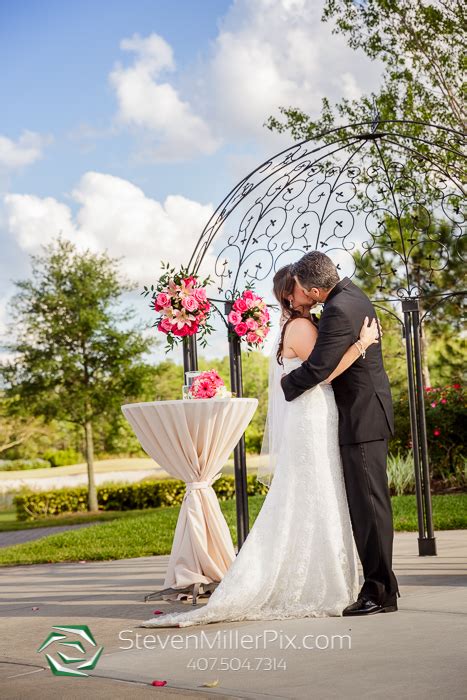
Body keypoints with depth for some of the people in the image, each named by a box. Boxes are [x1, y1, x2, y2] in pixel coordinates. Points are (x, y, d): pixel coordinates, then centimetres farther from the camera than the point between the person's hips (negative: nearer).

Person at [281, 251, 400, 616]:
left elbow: (317, 367, -21)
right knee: (369, 502, 15)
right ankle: (382, 583, 22)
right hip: (369, 411, 11)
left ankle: (380, 592, -2)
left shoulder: (338, 311, -21)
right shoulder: (353, 294, 11)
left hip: (363, 418, -11)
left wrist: (286, 384, -3)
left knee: (369, 503, -7)